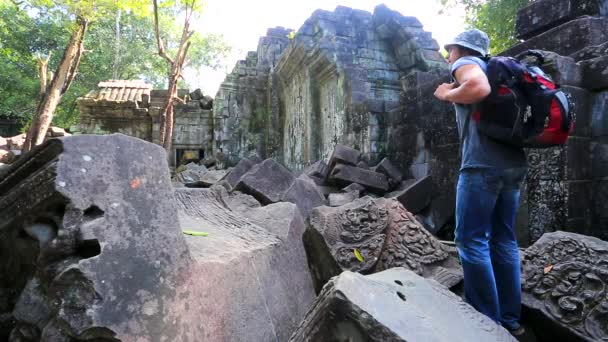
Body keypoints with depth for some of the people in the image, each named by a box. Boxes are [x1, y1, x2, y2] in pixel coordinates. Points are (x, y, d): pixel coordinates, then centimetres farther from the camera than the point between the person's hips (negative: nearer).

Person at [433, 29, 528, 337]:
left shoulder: (466, 63, 2)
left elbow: (479, 88, -21)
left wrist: (447, 95, -3)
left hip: (483, 164, -9)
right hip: (514, 163, 9)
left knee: (472, 241, -3)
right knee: (504, 240, 11)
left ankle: (488, 322, 2)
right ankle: (510, 319, 17)